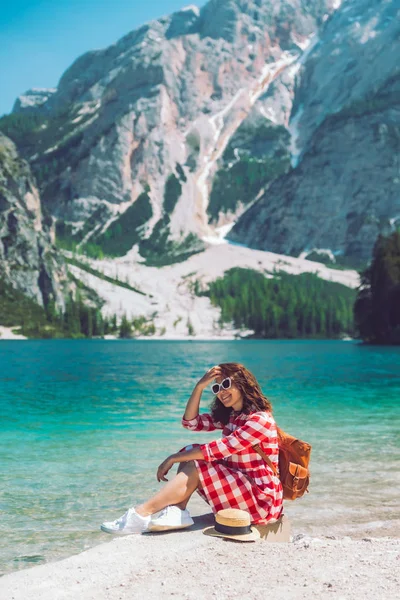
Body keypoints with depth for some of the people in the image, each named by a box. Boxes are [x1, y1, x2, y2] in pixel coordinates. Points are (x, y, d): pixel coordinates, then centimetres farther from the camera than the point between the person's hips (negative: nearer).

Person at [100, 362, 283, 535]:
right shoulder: (228, 416, 12)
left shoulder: (260, 419, -17)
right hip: (237, 487, 8)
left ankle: (141, 515, -23)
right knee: (189, 453, -2)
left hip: (261, 499, -8)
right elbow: (191, 422, 7)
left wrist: (173, 458, -16)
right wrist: (200, 386, -5)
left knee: (194, 467, -19)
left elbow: (216, 450, -22)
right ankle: (176, 512, -20)